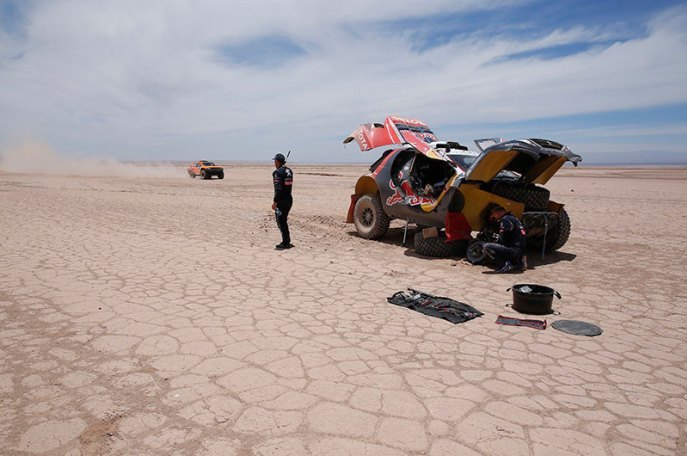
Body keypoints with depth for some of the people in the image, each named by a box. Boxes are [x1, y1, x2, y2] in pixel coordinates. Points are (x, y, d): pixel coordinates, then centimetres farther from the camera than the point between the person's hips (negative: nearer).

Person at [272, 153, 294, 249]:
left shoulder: (277, 172, -15)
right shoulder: (289, 171, 10)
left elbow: (278, 189, -21)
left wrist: (275, 202, -20)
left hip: (281, 200, -8)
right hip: (289, 199, 8)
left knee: (281, 221, 0)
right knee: (284, 220, 18)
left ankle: (285, 243, 2)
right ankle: (287, 241, 22)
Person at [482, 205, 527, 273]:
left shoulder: (505, 220, -10)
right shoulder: (513, 218, 19)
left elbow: (501, 240, -12)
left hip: (515, 251, -10)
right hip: (520, 251, 10)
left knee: (485, 247, -18)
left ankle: (506, 265, -16)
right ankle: (518, 262, 16)